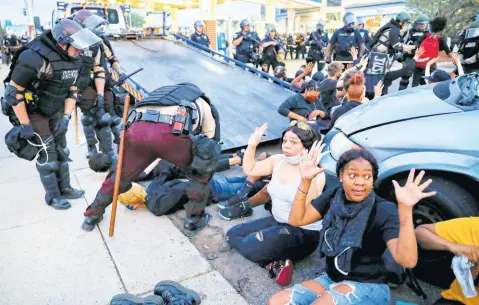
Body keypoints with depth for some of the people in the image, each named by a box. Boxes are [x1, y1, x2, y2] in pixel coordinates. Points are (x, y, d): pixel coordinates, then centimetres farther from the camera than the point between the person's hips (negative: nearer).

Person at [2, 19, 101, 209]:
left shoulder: (72, 60, -5)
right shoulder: (35, 58, -29)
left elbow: (72, 90, 4)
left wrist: (66, 117, -4)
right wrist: (25, 125, -20)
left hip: (55, 111, 7)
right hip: (32, 112, -7)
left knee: (61, 151, 13)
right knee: (48, 155, -2)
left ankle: (65, 189, 30)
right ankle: (52, 197, 17)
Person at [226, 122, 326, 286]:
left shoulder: (315, 173, -20)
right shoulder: (277, 160, -1)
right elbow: (249, 169, 5)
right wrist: (252, 145, -9)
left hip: (303, 232, -8)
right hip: (277, 221, 9)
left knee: (249, 247, -28)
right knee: (232, 234, 5)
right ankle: (275, 261, -5)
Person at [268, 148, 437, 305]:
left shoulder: (384, 210, -18)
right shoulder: (333, 197, -3)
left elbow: (407, 261, -31)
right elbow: (296, 220, -7)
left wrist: (405, 208, -44)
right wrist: (305, 181, -18)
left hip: (368, 287, -5)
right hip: (331, 279, 5)